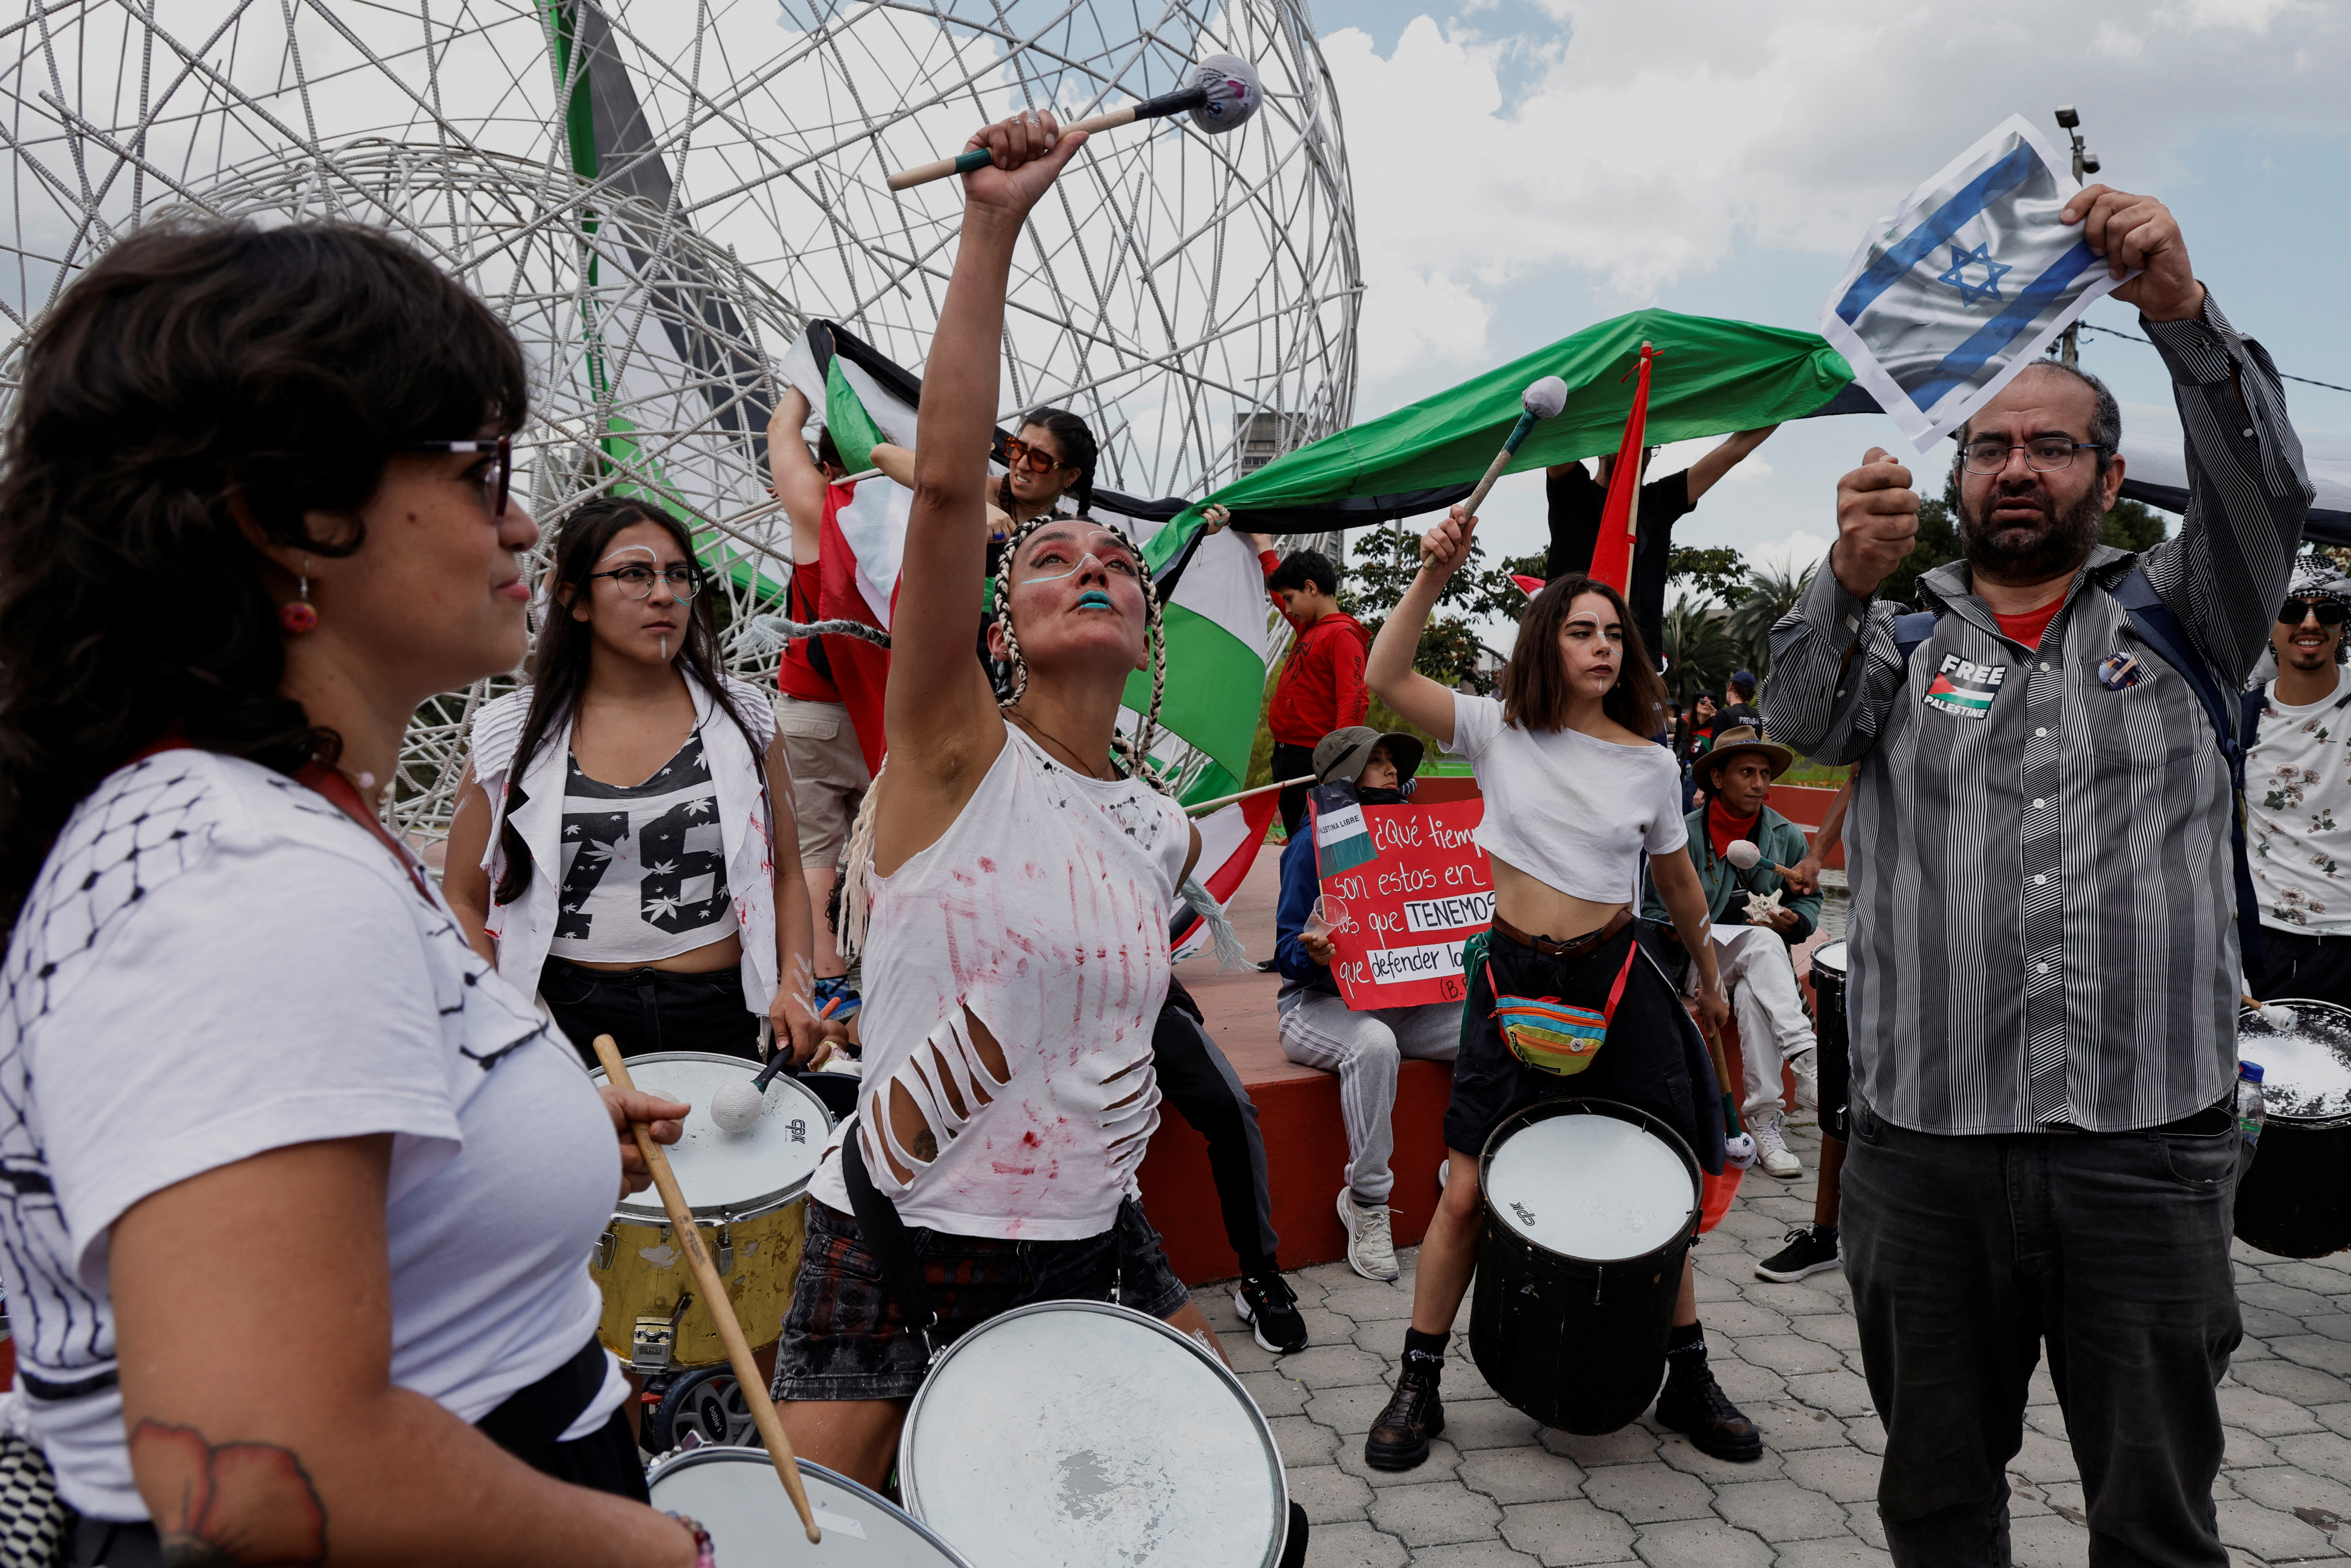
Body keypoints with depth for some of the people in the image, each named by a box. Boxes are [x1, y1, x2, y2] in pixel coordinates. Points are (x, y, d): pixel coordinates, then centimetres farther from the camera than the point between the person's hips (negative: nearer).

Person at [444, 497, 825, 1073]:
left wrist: (796, 986, -6)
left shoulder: (742, 717, 2)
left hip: (718, 1023, 1)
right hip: (564, 1019, -1)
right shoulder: (511, 735, -1)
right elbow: (463, 899, 4)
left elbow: (787, 876, 8)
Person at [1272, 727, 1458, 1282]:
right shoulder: (1313, 846, -6)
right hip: (1321, 1002, -5)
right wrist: (1313, 954, -32)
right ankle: (1367, 1203, -21)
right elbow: (1288, 952, -9)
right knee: (1373, 1045, -37)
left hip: (1402, 1001, 6)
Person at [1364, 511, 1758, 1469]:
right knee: (1467, 1192, 0)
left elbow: (1677, 881, 16)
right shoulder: (1500, 732, -2)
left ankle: (1689, 1379, 29)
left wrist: (1710, 977, 25)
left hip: (1616, 984, 2)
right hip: (1512, 979, -2)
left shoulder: (1649, 764, 4)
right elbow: (1387, 680, -16)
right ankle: (1418, 1386, 16)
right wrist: (1432, 577, -25)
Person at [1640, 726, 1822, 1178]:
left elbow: (1810, 900, 16)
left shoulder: (1787, 836, 6)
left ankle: (1765, 1117, -31)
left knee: (1753, 996, -35)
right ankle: (1805, 1062, -40)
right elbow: (1653, 911, 1)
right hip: (1700, 960, -2)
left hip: (1760, 968, 2)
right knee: (1763, 941, -34)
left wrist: (1795, 921, -7)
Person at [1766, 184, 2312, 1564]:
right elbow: (1802, 716, -9)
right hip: (1928, 1147, 1)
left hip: (2150, 1152, 0)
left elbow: (2265, 491, -8)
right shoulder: (1903, 640, 10)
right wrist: (1851, 583, -30)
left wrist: (2181, 308, -23)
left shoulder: (2174, 618, 10)